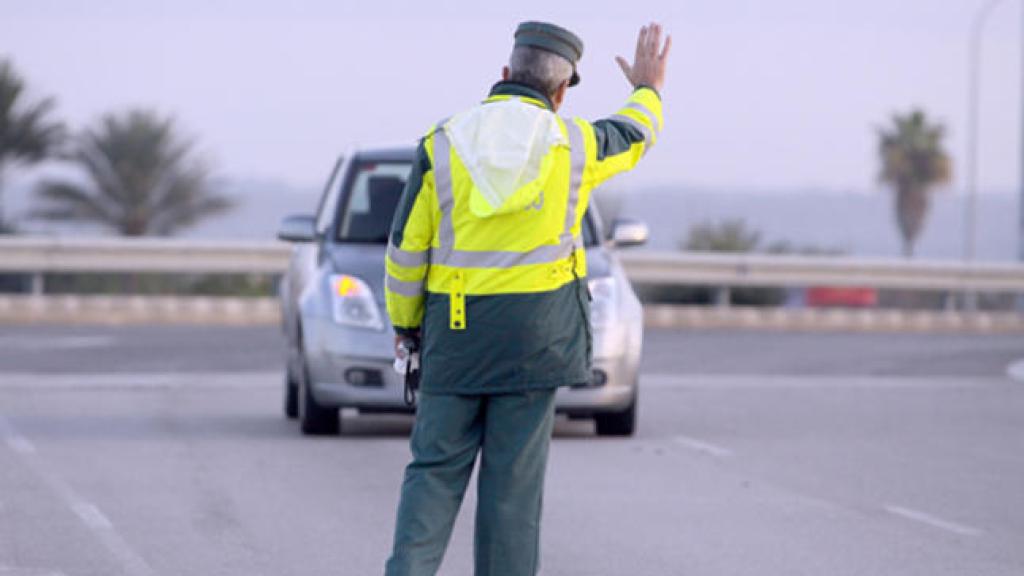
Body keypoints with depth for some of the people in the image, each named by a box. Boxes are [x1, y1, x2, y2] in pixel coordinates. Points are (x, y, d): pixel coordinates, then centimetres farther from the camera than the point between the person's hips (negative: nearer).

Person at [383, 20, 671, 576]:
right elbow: (632, 135, 21)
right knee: (513, 478, 4)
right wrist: (648, 90, 43)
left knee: (436, 470, 7)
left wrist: (403, 321, 16)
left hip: (455, 335, 1)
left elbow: (407, 249, 1)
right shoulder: (572, 144, -2)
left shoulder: (442, 145, -3)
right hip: (535, 339, -1)